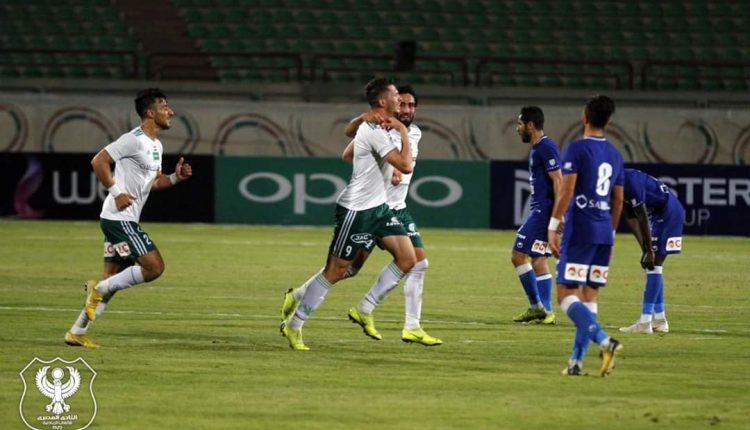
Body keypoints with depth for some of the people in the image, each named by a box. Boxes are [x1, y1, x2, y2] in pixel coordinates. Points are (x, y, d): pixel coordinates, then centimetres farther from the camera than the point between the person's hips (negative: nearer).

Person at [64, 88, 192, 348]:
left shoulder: (156, 145, 16)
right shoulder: (134, 140, -14)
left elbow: (153, 182, 25)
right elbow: (98, 161, -17)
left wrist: (176, 177, 7)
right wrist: (116, 192, -18)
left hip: (125, 220, 10)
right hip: (119, 217, -10)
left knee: (114, 279, 11)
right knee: (154, 267, -14)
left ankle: (77, 333, 14)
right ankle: (100, 289, -6)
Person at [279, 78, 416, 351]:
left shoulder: (379, 128, 8)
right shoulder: (375, 132, -22)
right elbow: (406, 165, -25)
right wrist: (403, 132, -13)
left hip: (377, 208, 9)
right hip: (356, 212, -9)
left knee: (407, 258, -1)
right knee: (335, 271, -3)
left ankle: (365, 310, 9)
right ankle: (293, 325, 9)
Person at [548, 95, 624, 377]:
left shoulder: (577, 148, -7)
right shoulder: (614, 155, 14)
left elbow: (566, 190, -15)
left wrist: (553, 226, -10)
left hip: (579, 232, -7)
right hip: (605, 233, 7)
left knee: (566, 294, -6)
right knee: (589, 295, 10)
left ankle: (604, 341, -25)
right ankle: (576, 361, 8)